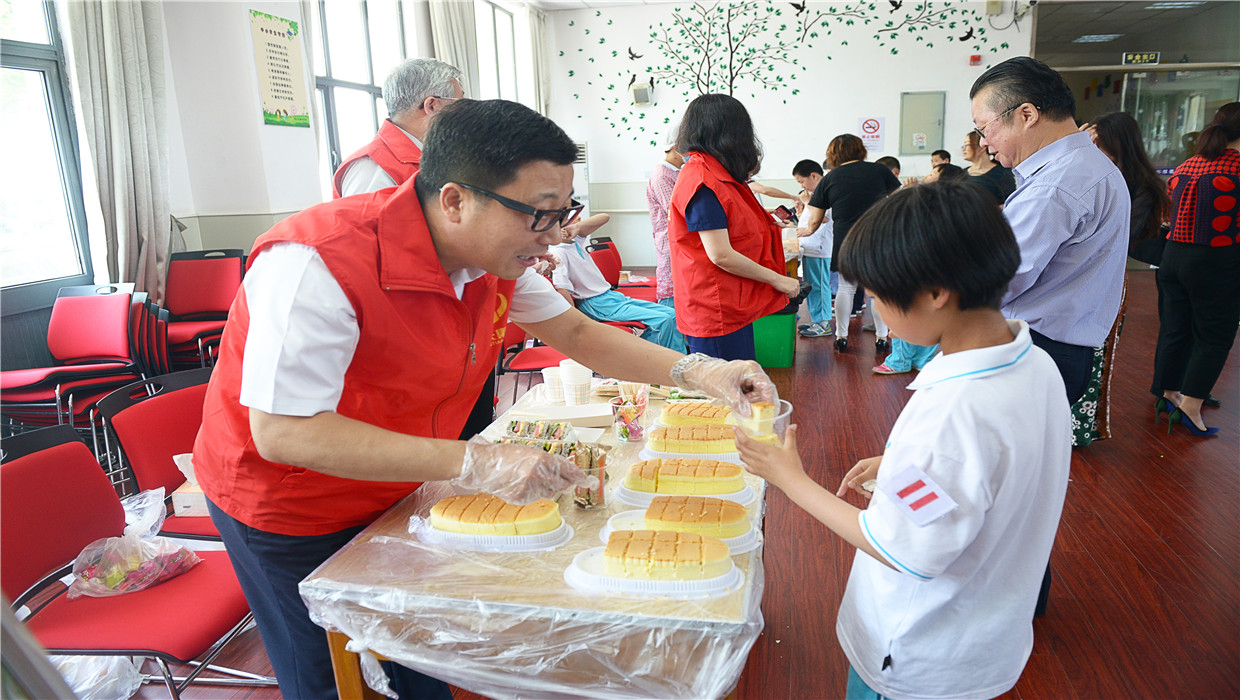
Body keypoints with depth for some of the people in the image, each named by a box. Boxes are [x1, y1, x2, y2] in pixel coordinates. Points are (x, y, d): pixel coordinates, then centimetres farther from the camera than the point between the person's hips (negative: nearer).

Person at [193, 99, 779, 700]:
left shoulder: (491, 249, -11)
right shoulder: (317, 265, -35)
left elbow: (575, 332, -1)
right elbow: (281, 432, -36)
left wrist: (694, 372, -14)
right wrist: (471, 464, -41)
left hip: (389, 492, 6)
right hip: (284, 513, -6)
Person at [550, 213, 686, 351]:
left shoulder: (575, 240, 9)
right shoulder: (558, 252, -17)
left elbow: (604, 217, 10)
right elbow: (562, 289, -28)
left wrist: (578, 226, -6)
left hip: (611, 295, 10)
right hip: (597, 305, -10)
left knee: (673, 314, 4)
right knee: (663, 321, -19)